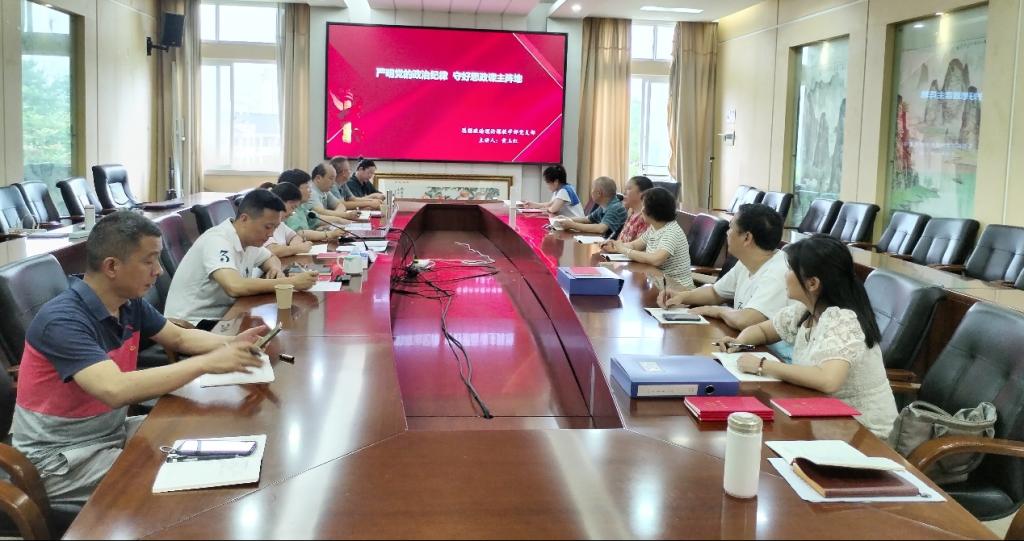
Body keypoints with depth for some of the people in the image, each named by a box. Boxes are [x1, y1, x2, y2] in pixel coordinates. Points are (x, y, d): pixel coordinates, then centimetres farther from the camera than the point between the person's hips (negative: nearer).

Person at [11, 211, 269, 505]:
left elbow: (180, 338, 14)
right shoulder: (63, 320, -28)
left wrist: (230, 343, -7)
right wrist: (207, 363, -37)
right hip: (60, 457, -8)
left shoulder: (130, 303, -2)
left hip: (112, 431, 8)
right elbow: (116, 390, -41)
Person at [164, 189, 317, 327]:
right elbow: (235, 287, -37)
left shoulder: (250, 239, 2)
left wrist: (275, 269, -2)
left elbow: (271, 258, 23)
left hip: (222, 316, 8)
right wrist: (290, 282, -30)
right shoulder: (217, 241, -22)